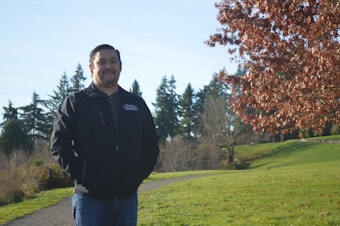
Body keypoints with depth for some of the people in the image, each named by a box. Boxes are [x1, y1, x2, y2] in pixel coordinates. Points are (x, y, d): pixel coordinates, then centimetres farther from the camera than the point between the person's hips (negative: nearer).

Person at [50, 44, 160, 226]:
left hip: (128, 198, 4)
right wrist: (80, 176, -11)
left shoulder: (137, 104, 13)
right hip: (90, 199, -3)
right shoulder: (75, 103, 2)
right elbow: (59, 144, -4)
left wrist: (139, 175, 4)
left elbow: (151, 144, 17)